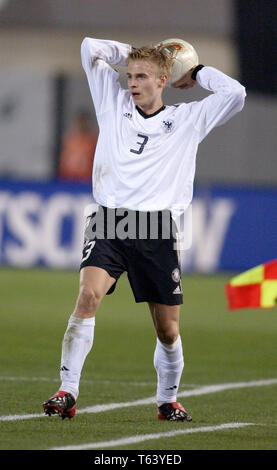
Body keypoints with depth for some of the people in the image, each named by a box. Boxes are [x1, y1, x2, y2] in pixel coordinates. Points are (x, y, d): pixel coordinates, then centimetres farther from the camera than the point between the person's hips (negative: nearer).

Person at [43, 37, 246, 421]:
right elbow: (91, 48, 15)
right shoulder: (114, 103, 15)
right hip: (109, 222, 0)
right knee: (88, 295, -25)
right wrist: (131, 54, 21)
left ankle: (168, 400, 28)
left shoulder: (187, 119, 12)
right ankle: (67, 393, -26)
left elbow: (235, 94, 5)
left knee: (168, 330, 4)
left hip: (157, 230, 0)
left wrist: (195, 73, 15)